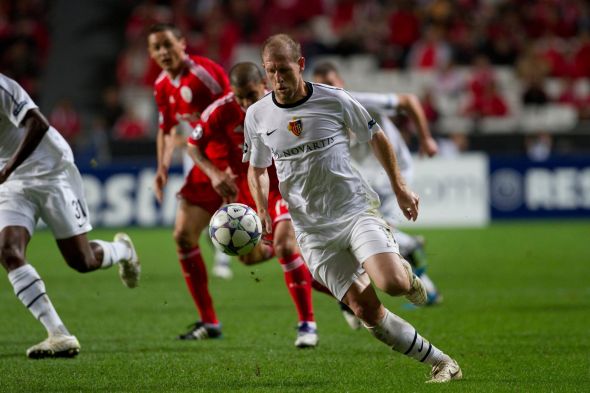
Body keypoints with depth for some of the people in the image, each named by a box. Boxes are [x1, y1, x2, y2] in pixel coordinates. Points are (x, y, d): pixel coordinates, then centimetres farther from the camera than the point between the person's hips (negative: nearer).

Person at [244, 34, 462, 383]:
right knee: (367, 311, -9)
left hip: (356, 209, -2)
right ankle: (442, 364, 1)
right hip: (313, 230, 2)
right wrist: (262, 211, 0)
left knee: (393, 284, -26)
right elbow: (257, 169, 17)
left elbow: (376, 137, 9)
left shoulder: (334, 100, -6)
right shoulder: (257, 115, 1)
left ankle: (406, 274, 13)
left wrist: (400, 188, 10)